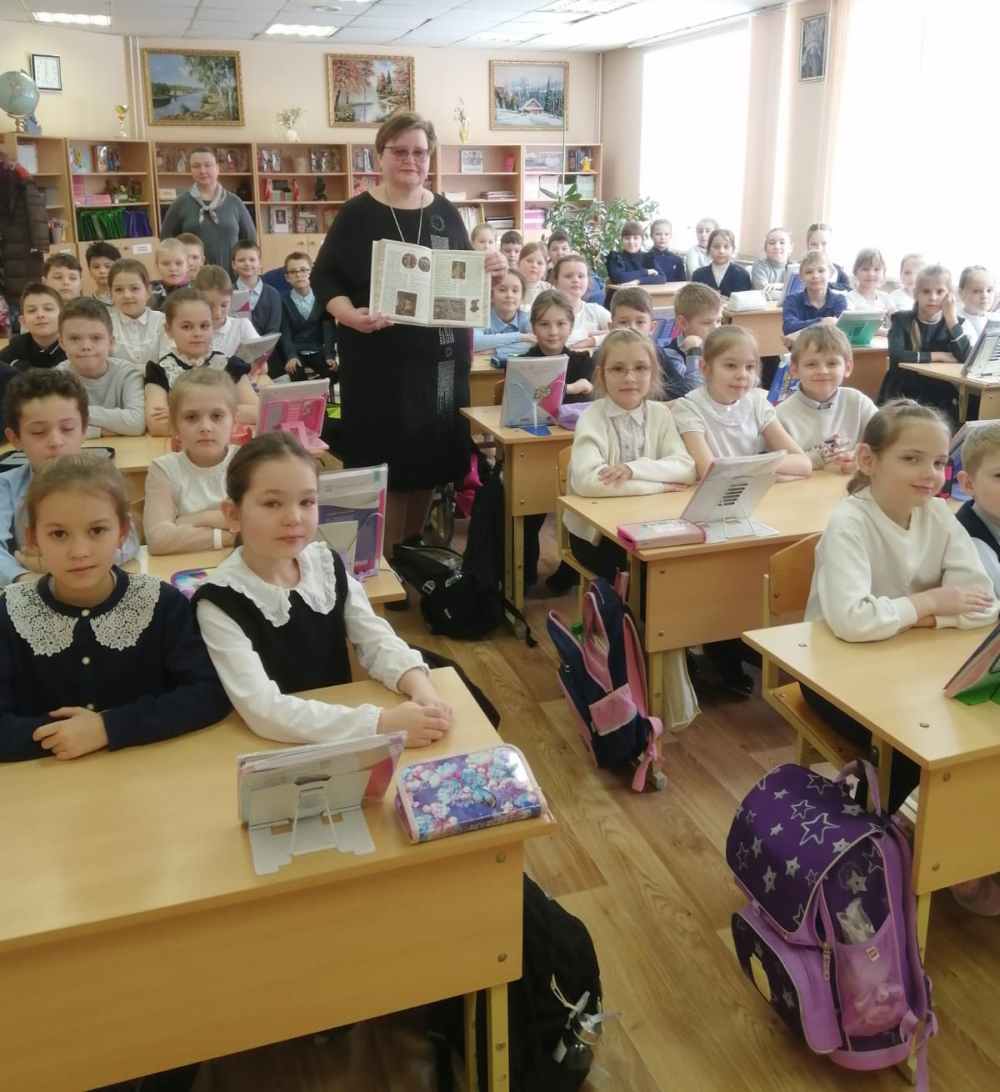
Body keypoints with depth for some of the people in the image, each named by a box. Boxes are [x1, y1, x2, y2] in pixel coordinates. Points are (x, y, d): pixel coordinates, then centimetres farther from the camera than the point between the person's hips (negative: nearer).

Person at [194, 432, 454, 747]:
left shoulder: (327, 564, -1)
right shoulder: (219, 600, -17)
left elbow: (376, 639, 0)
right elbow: (263, 711, -25)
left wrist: (419, 686, -21)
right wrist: (382, 723, -31)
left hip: (344, 737, 5)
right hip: (270, 749, -5)